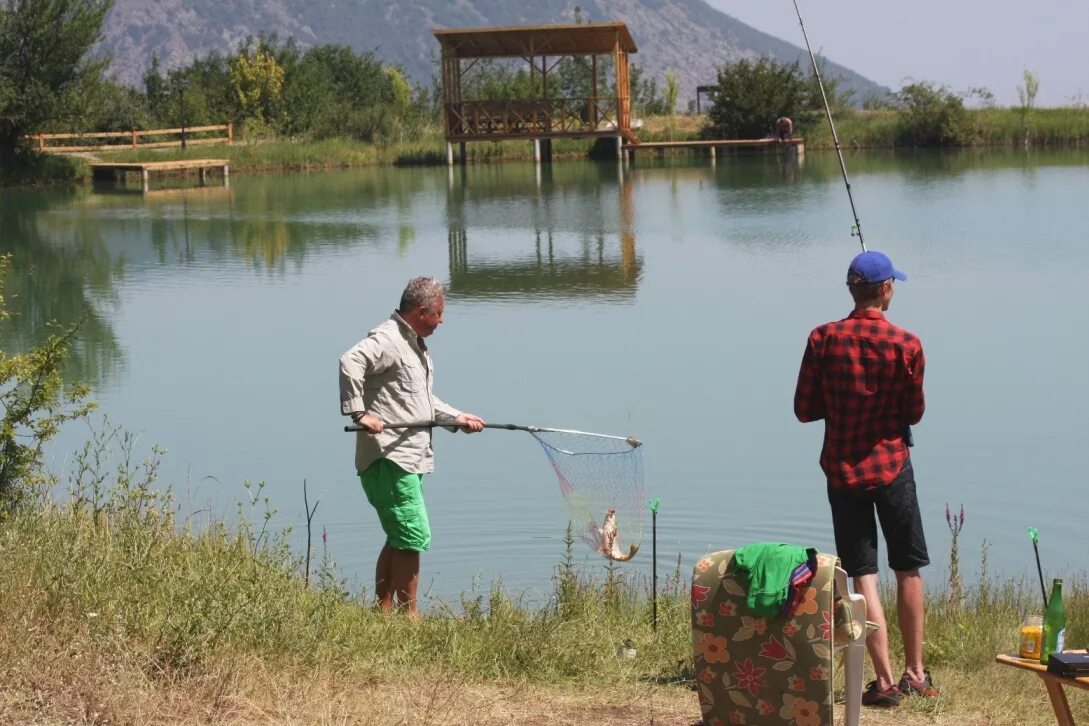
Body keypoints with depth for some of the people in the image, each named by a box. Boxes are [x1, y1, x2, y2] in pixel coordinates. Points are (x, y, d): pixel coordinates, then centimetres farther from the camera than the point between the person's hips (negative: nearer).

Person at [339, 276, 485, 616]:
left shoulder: (416, 345, 20)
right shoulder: (386, 339, -13)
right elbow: (350, 361, -32)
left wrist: (457, 418, 19)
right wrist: (360, 412, -32)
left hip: (410, 458, 11)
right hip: (388, 459, -10)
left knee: (398, 541, 14)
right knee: (413, 538, -8)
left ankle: (383, 613, 20)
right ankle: (409, 615, 0)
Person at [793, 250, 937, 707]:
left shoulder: (824, 339, -7)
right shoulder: (906, 344, -11)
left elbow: (805, 410, -3)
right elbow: (914, 413, -2)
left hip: (842, 470, 1)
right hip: (892, 466, -1)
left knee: (863, 575, 2)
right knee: (908, 571, 14)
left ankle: (885, 681, -1)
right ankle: (915, 673, 21)